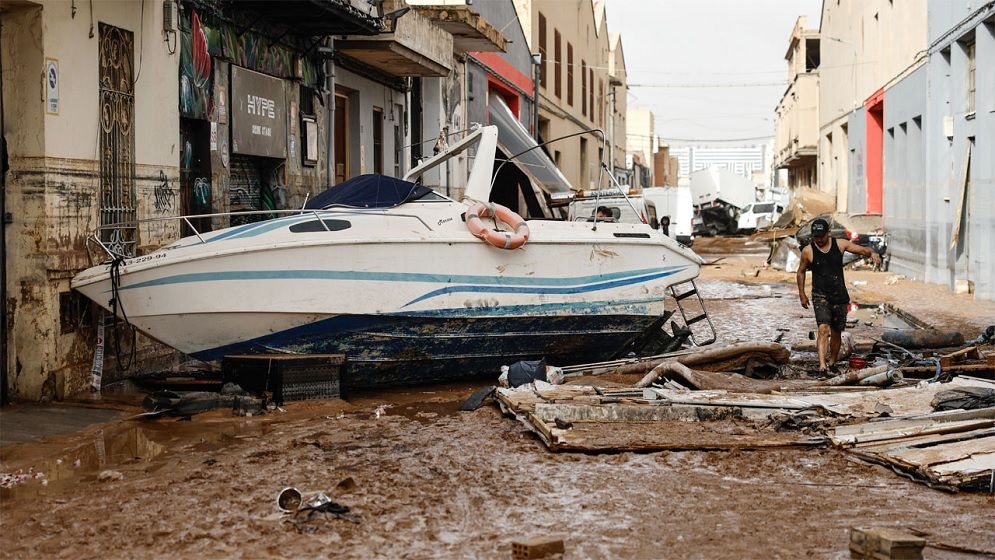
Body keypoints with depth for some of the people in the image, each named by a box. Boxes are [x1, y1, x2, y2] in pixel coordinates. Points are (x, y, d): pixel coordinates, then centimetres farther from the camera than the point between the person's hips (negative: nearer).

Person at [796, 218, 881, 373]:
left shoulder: (840, 244, 0)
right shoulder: (808, 251, -4)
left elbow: (862, 250, 2)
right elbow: (801, 271, 11)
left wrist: (872, 253, -21)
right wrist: (802, 294, 9)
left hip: (840, 296, 3)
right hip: (820, 296, -3)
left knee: (836, 332, 11)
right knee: (823, 329, -21)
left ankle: (832, 361, 30)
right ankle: (822, 364, -29)